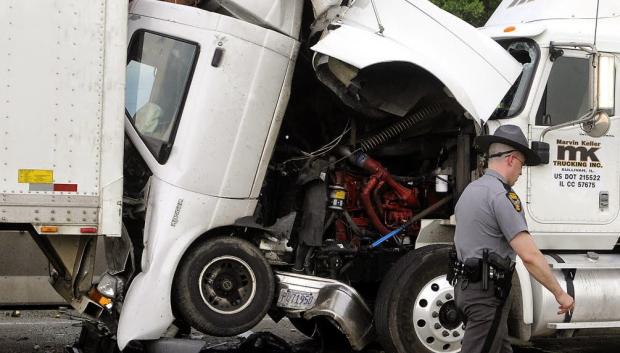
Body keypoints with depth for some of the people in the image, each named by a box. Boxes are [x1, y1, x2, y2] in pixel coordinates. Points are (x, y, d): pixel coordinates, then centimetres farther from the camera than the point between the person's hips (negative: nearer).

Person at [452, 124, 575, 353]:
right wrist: (560, 293, -17)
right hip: (487, 293, -10)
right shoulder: (502, 195, -18)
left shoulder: (470, 190, 14)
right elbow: (529, 255, -23)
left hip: (465, 285, 10)